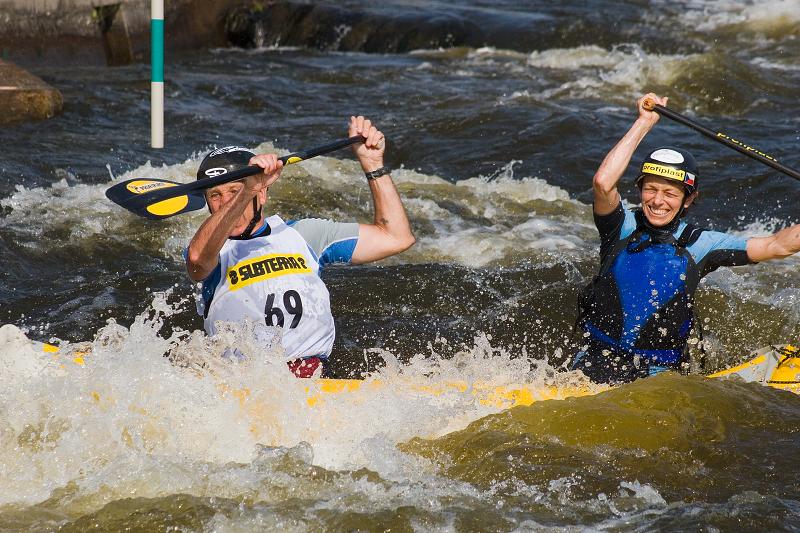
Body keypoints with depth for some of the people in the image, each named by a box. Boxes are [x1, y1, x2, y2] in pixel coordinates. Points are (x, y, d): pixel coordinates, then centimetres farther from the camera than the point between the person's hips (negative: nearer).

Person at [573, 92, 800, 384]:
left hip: (658, 373, 3)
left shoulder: (698, 245, 1)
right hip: (595, 365, -3)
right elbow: (603, 182, -24)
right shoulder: (624, 227, -4)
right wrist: (644, 122, -19)